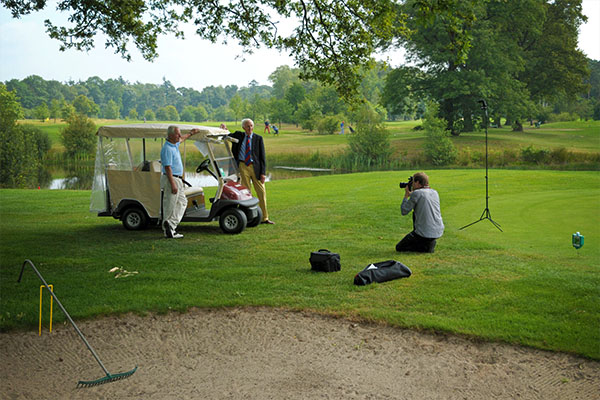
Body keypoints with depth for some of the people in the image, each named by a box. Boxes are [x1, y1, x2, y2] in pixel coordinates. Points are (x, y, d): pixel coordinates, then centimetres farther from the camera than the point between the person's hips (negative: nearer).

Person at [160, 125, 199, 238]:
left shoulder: (175, 145, 11)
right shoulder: (167, 149, -18)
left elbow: (181, 139, 37)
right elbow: (167, 167, -23)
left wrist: (191, 133, 48)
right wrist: (173, 184, -26)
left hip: (178, 179, 10)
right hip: (171, 179, -10)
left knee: (182, 202, 11)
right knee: (170, 206, -6)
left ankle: (171, 224, 9)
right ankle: (168, 231, -4)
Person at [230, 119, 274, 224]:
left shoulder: (258, 138, 3)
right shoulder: (238, 135, 8)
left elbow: (262, 156, 1)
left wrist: (263, 172, -7)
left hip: (255, 167, 0)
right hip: (243, 167, 0)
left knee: (261, 192, 1)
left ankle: (264, 218, 10)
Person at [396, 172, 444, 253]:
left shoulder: (416, 193, -12)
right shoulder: (435, 192, 10)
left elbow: (404, 211, -5)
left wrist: (406, 195, 8)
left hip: (425, 233, -7)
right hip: (439, 232, 7)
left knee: (399, 248, 10)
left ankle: (426, 246, -7)